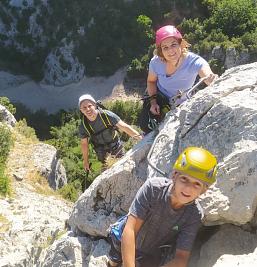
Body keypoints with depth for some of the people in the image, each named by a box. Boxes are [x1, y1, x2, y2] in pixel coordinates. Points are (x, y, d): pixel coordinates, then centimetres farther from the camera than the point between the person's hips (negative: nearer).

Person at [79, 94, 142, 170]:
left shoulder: (107, 115, -31)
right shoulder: (83, 126, -24)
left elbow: (125, 127, -29)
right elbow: (84, 144, -8)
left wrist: (141, 139, -35)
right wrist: (85, 160, 1)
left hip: (114, 144, -1)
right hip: (100, 149, 1)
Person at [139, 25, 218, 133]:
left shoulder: (194, 62, -36)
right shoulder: (156, 62, -26)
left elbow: (209, 76, -55)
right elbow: (151, 81, -5)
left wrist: (214, 82, -79)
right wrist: (153, 102, -17)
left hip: (181, 105, -1)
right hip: (158, 98, 1)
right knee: (145, 125, 2)